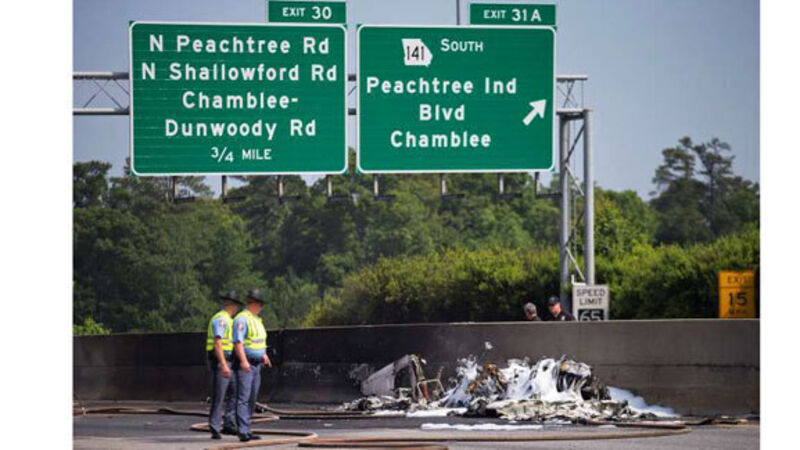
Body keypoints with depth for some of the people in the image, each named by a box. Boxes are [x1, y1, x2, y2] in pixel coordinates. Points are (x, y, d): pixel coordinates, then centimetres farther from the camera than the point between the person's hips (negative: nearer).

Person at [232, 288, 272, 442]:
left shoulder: (257, 320, 19)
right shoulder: (242, 319, -11)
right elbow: (238, 342, -21)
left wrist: (263, 355, 14)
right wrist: (243, 361, -31)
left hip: (256, 364, 9)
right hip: (245, 364, -9)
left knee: (252, 399, 9)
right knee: (243, 398, -12)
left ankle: (246, 430, 13)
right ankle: (243, 432, -16)